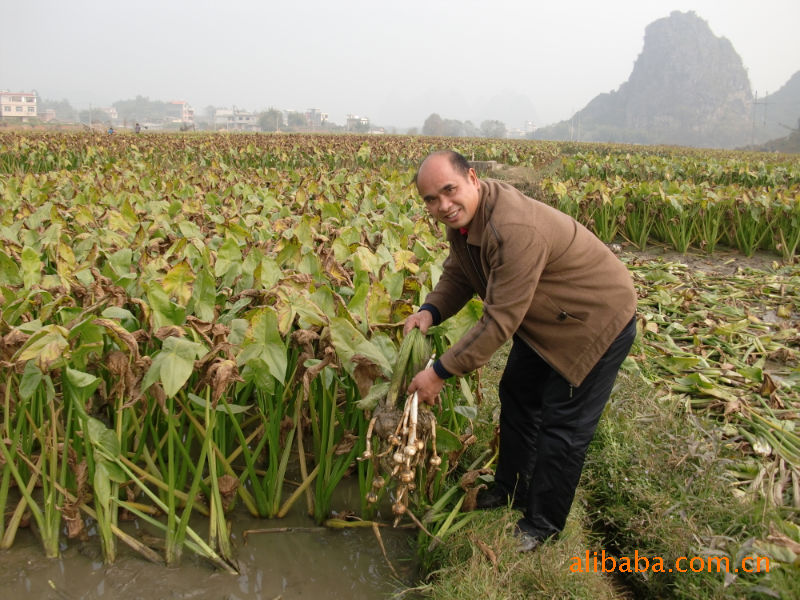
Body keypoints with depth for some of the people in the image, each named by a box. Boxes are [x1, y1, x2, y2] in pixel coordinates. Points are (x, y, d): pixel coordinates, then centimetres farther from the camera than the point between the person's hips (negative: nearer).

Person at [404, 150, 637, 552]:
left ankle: (543, 523, 21)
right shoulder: (462, 215, -9)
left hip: (597, 320, -9)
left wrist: (440, 372, -30)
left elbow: (499, 322, -36)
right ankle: (510, 489, 39)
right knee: (517, 394, 19)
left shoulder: (515, 231, -39)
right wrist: (430, 311, -17)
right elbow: (458, 274, 3)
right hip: (544, 318, 10)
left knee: (562, 422, 0)